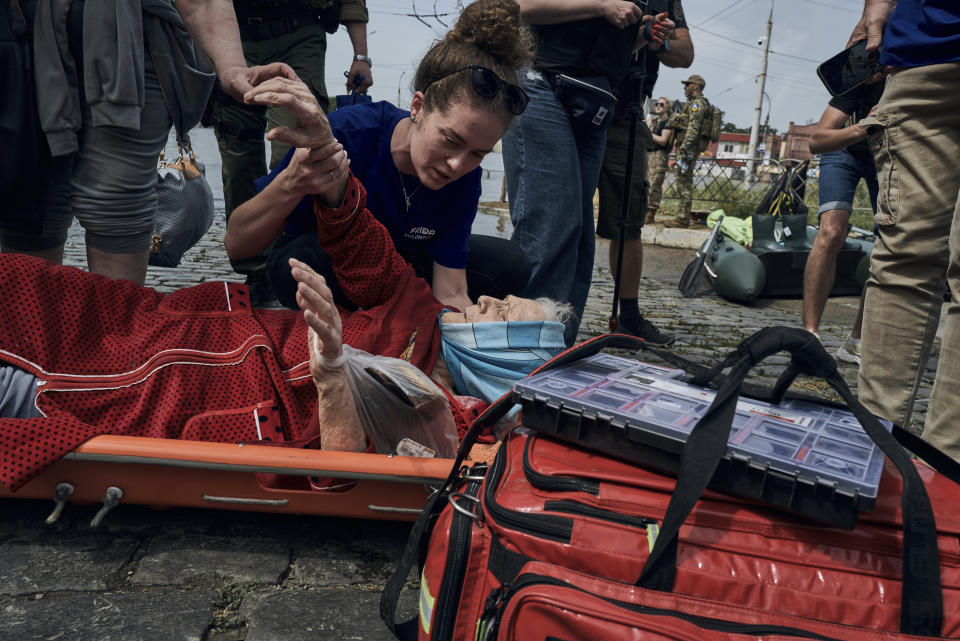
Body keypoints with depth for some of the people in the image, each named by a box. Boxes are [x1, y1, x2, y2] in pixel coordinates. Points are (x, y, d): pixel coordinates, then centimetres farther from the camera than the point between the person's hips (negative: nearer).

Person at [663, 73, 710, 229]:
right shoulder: (693, 103, 25)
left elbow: (693, 128, -19)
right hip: (687, 147, 11)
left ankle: (682, 219, -14)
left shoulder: (697, 103, -8)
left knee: (684, 182, -12)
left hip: (689, 146, -11)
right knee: (684, 182, 11)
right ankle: (682, 216, 14)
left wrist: (684, 148, -26)